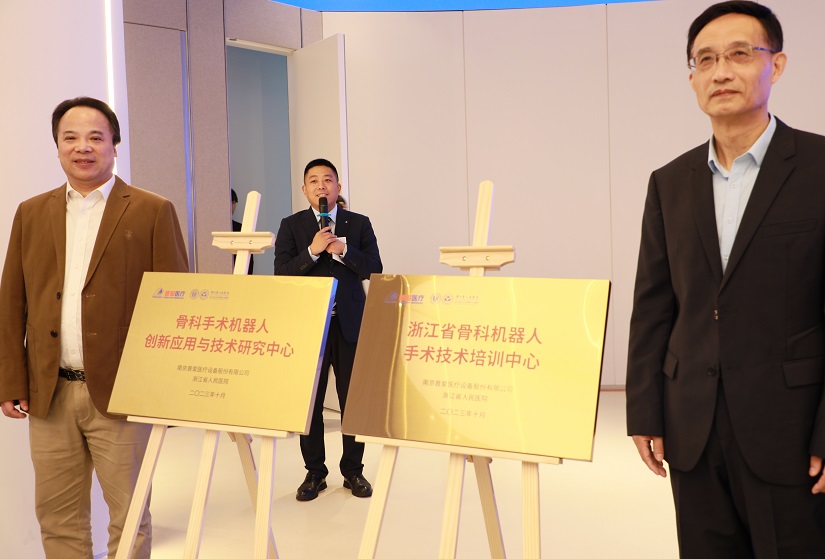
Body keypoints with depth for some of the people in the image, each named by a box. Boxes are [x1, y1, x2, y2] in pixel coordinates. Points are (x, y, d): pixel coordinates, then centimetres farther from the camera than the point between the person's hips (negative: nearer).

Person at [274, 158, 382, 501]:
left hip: (350, 324, 0)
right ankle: (314, 472, 20)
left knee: (354, 399, 5)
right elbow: (281, 274, -4)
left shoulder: (359, 224, 7)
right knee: (309, 402, 6)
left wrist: (343, 250, -14)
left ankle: (353, 470, 20)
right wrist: (312, 251, -16)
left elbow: (374, 269, -1)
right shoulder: (291, 226, 6)